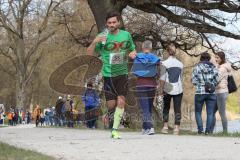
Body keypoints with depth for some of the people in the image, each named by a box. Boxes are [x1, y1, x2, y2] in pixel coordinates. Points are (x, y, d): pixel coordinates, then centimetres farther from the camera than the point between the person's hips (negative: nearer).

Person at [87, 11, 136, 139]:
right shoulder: (103, 37, -4)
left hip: (122, 74, 1)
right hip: (108, 75, -1)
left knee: (121, 101, -11)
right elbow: (89, 53, -6)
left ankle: (115, 130, -7)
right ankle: (111, 117, 34)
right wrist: (94, 42, -24)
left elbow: (132, 49, 20)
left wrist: (133, 53, -4)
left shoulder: (126, 35, 4)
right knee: (111, 104, 0)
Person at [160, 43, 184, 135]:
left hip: (168, 89, -2)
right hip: (178, 89, 2)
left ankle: (165, 126, 8)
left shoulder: (165, 63, -6)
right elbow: (181, 78, 11)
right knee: (177, 109, 2)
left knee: (166, 108, 13)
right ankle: (176, 128, -2)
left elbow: (162, 79, -10)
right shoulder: (180, 64, 5)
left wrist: (162, 89, -3)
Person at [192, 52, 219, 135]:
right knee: (210, 113, 6)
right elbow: (216, 80, 3)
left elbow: (193, 81, -4)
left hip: (200, 93, -2)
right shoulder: (213, 68, 2)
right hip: (211, 93, 2)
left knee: (198, 112, 10)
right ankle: (208, 130, 1)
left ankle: (200, 129, -1)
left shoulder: (197, 67, -4)